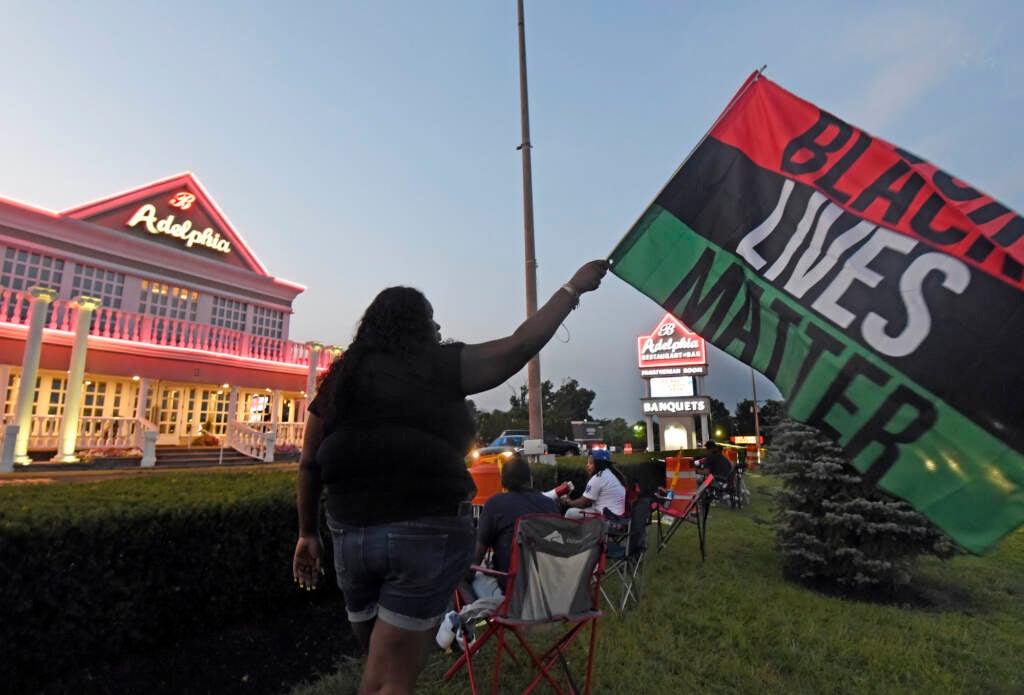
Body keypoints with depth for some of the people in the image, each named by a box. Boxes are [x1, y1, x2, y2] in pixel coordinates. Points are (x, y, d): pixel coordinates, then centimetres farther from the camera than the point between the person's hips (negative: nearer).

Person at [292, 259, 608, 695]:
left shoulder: (341, 376, 7)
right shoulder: (441, 367, -5)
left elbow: (310, 464, 8)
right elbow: (521, 345, -6)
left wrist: (309, 532, 19)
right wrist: (575, 287, 6)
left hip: (351, 533, 5)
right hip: (428, 531, -5)